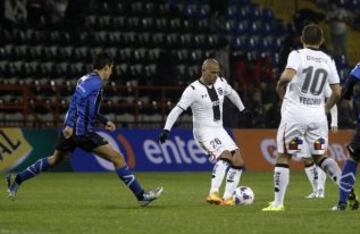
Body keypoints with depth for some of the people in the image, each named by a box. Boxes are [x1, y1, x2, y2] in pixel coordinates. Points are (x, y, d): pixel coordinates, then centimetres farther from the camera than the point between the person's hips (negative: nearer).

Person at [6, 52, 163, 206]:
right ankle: (141, 196, -10)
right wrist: (70, 125, -29)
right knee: (117, 158, -7)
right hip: (83, 132, -9)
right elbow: (77, 100, -24)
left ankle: (17, 179, 31)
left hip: (70, 130, 9)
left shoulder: (85, 79, 18)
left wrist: (104, 121, 29)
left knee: (55, 160, 28)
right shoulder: (95, 83, -11)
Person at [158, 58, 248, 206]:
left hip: (219, 130, 8)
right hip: (204, 132, -8)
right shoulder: (193, 90, -16)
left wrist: (242, 109, 37)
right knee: (225, 155, -30)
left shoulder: (220, 82, 4)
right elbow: (177, 109, -19)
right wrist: (166, 129, -26)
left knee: (238, 162, -1)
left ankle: (227, 198, 3)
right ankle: (213, 193, -34)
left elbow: (232, 93, 26)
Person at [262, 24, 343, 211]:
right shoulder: (328, 60, 8)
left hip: (295, 113, -4)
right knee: (319, 157, 15)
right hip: (317, 115, 4)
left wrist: (280, 86, -2)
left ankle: (278, 203, 3)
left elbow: (288, 76, -24)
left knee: (283, 157, 5)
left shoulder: (297, 55, -6)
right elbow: (337, 92, 8)